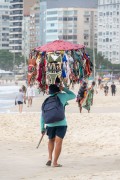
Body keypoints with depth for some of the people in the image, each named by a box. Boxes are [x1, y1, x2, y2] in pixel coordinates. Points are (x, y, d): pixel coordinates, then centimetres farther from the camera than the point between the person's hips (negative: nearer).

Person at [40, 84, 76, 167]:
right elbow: (73, 95, 18)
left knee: (51, 140, 23)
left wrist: (42, 127, 14)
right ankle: (55, 162, -4)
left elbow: (43, 115, 9)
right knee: (58, 142, -2)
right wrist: (64, 89, 12)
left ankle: (50, 158, 12)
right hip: (61, 123, -3)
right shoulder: (62, 96, 1)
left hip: (50, 124, 3)